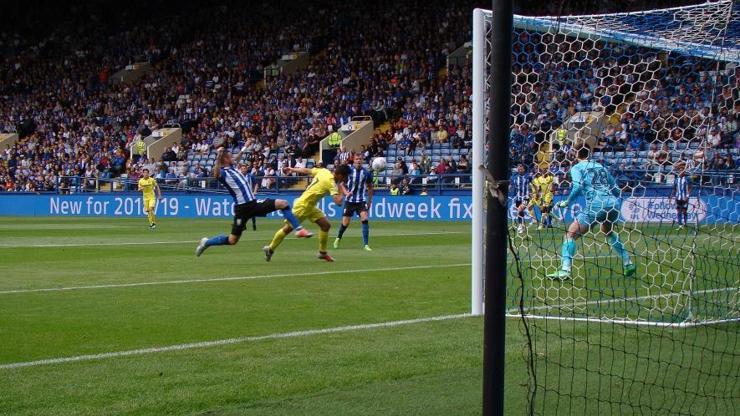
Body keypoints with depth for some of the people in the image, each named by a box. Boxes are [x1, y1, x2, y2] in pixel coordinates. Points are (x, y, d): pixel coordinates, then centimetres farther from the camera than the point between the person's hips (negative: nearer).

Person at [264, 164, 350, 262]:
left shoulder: (324, 171, -1)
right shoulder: (331, 183, -24)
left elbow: (306, 170, 8)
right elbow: (338, 202, -31)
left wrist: (292, 169, 19)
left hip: (310, 207, 9)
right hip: (303, 205, -9)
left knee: (326, 225, 3)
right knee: (288, 228, 4)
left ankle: (322, 252, 11)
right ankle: (270, 248, 18)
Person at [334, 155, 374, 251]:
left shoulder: (366, 173, -2)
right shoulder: (348, 170, -6)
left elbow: (370, 187, 11)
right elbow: (342, 184, 2)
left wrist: (369, 200, 9)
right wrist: (346, 192, -16)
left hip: (361, 201, 0)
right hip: (349, 200, 0)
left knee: (364, 219, -19)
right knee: (345, 223, 4)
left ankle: (366, 244, -17)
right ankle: (338, 238, 35)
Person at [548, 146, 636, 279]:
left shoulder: (576, 168, 8)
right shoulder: (601, 167, 24)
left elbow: (578, 187, -11)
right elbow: (616, 191, 23)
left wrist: (566, 202, -3)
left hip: (596, 205, -6)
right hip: (613, 203, 6)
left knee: (570, 234, 1)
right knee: (609, 233, 33)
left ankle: (565, 270, -16)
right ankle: (628, 264, 29)